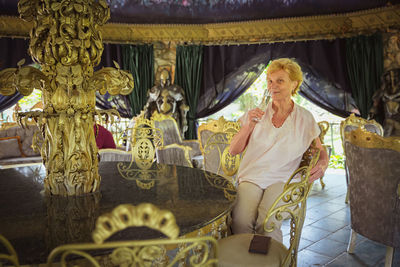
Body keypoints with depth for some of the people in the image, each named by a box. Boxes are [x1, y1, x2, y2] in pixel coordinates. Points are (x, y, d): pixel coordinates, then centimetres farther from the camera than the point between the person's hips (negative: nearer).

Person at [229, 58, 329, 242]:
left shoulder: (305, 119, 6)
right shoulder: (257, 113, 7)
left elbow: (321, 151, 18)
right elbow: (233, 151, 6)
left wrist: (322, 164, -6)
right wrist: (249, 126, -10)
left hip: (283, 180, -1)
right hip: (251, 177, 1)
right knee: (240, 221, -28)